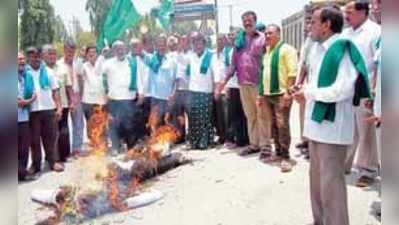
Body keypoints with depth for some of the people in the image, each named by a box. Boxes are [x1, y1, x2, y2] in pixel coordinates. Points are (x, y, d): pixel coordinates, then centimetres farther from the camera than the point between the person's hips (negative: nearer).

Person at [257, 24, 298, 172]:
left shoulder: (286, 49, -6)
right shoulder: (267, 51, 18)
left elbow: (293, 72, -13)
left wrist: (288, 92, -20)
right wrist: (261, 94, 16)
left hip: (281, 94, -8)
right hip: (267, 94, 8)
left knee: (282, 125, -8)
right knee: (272, 125, 11)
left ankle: (285, 157, -1)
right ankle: (278, 153, 21)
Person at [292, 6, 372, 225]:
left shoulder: (343, 50, -15)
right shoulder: (316, 49, 10)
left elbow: (343, 90, -23)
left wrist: (309, 93, -14)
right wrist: (305, 92, 3)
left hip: (332, 125, -9)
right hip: (316, 121, 9)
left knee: (330, 180, -1)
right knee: (317, 176, 18)